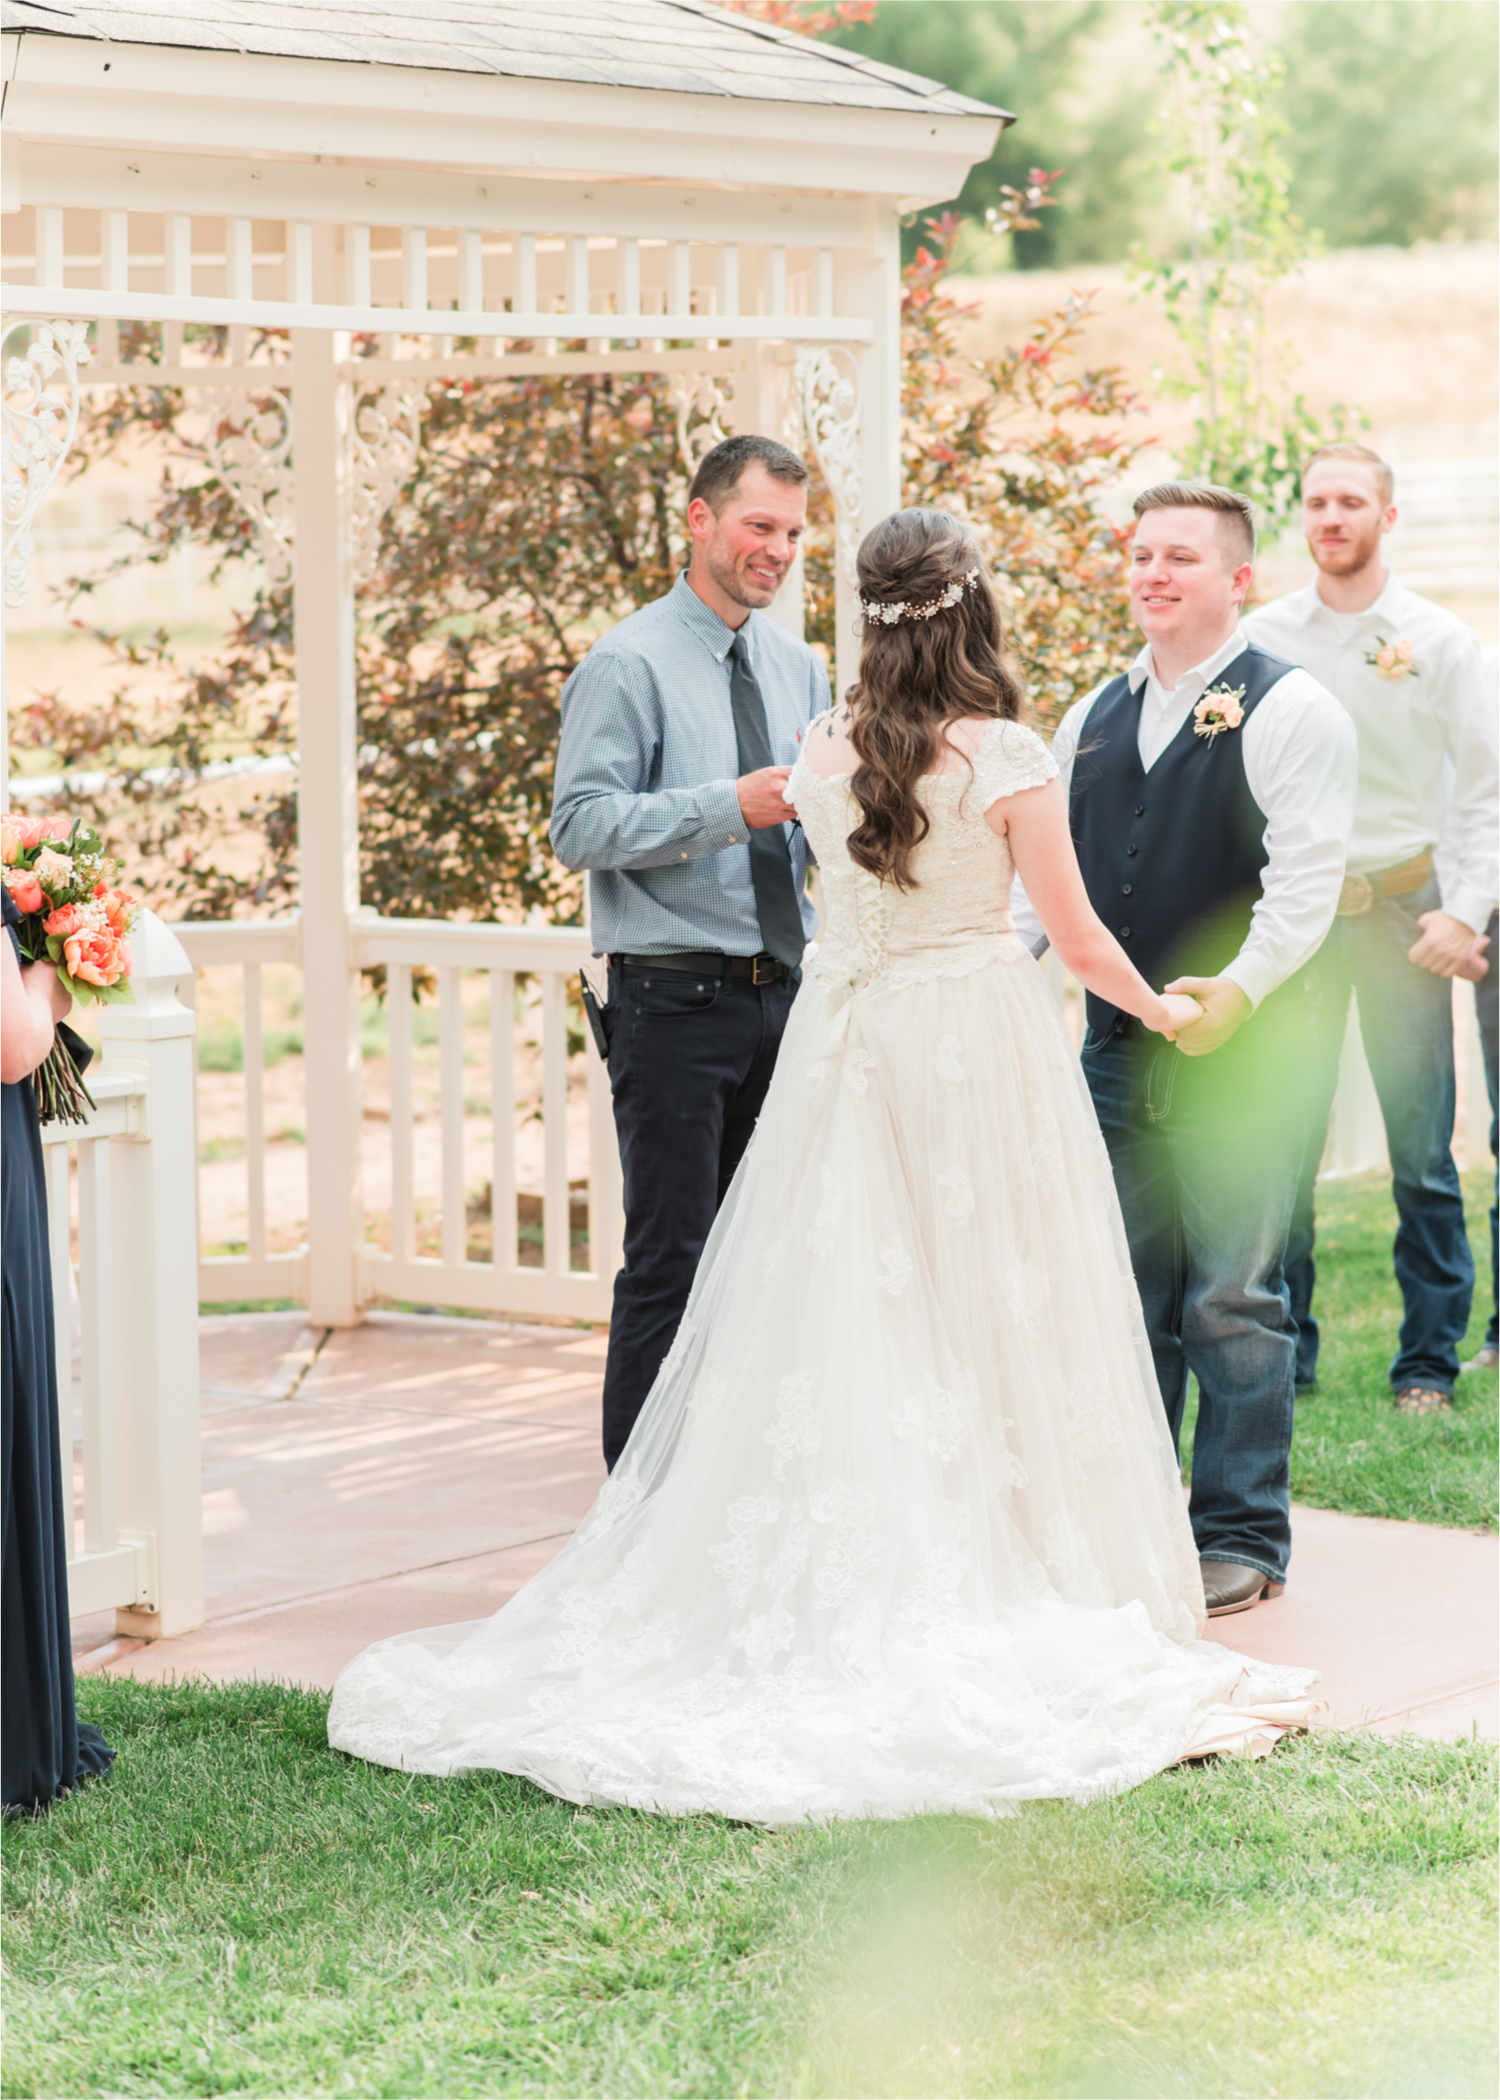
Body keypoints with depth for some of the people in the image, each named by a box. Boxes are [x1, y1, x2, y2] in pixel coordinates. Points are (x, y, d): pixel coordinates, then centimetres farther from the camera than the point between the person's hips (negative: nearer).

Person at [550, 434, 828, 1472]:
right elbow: (583, 826, -14)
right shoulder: (628, 665, -6)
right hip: (675, 1004, -7)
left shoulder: (801, 667, 14)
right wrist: (730, 806, -23)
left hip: (783, 993, 7)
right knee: (672, 1265, -7)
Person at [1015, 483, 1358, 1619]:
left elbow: (1304, 883, -14)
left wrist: (1239, 989, -27)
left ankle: (1243, 1536, 7)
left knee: (1232, 1300, -2)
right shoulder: (1095, 717, 15)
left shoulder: (1290, 711, -5)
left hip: (1238, 1049, -6)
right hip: (1115, 1045, 6)